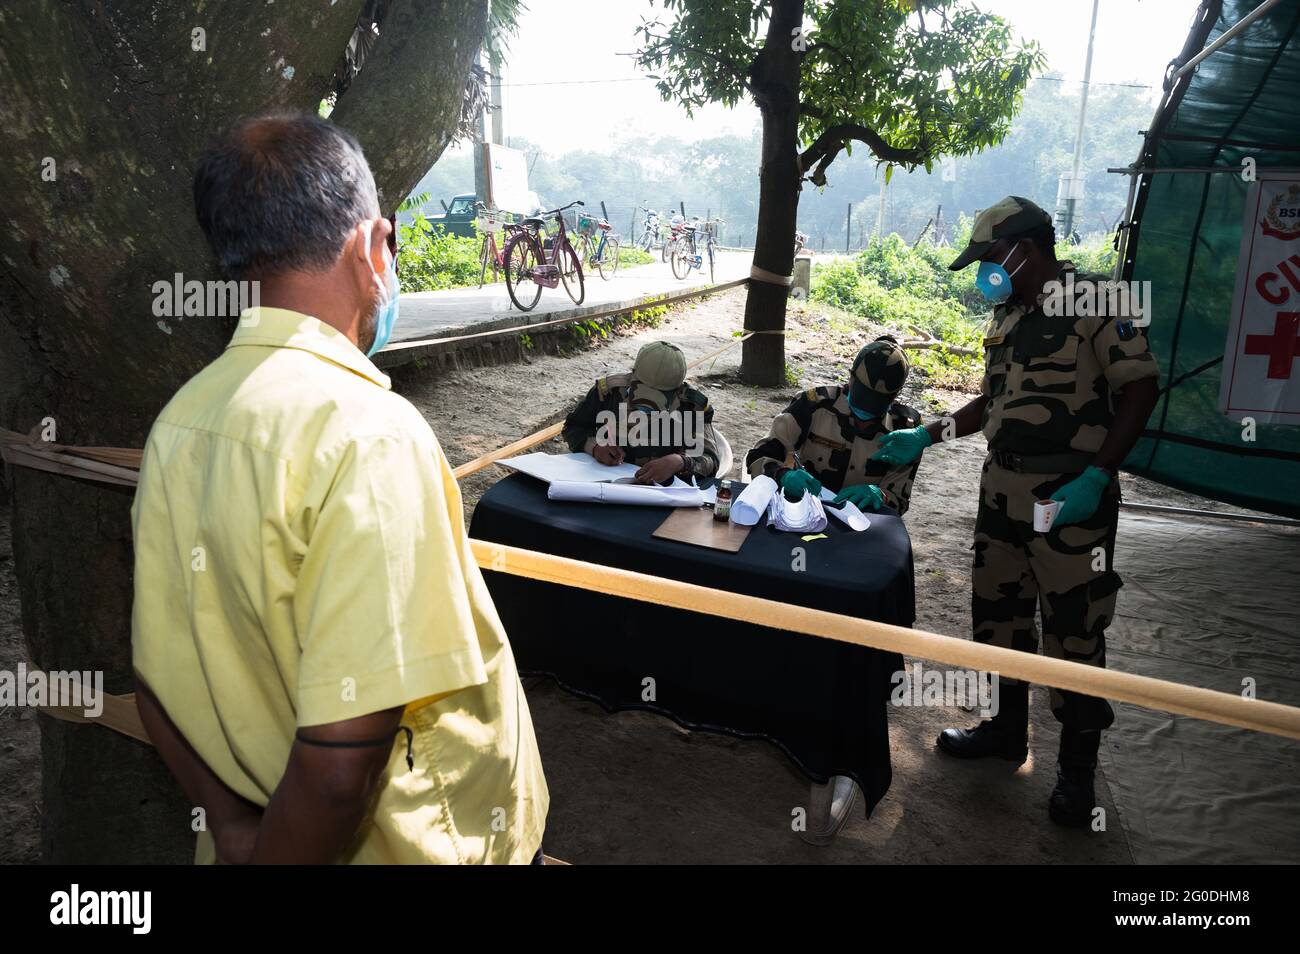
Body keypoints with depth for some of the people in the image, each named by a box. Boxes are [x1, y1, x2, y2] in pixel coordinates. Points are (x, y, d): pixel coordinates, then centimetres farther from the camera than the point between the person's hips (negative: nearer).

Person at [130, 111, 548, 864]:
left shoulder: (179, 422, -5)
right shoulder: (370, 434, -28)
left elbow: (157, 682, 2)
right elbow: (342, 752, -29)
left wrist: (235, 828, 1)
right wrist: (275, 853, -13)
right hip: (418, 837, -6)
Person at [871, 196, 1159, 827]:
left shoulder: (1094, 301, -9)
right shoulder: (1005, 316, 15)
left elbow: (1140, 389, -13)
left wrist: (1095, 477, -21)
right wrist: (924, 438, 16)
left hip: (1071, 494, -8)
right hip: (1002, 489, 8)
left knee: (1073, 627, 0)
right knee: (997, 609, 15)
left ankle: (1077, 766, 18)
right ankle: (1007, 727, 34)